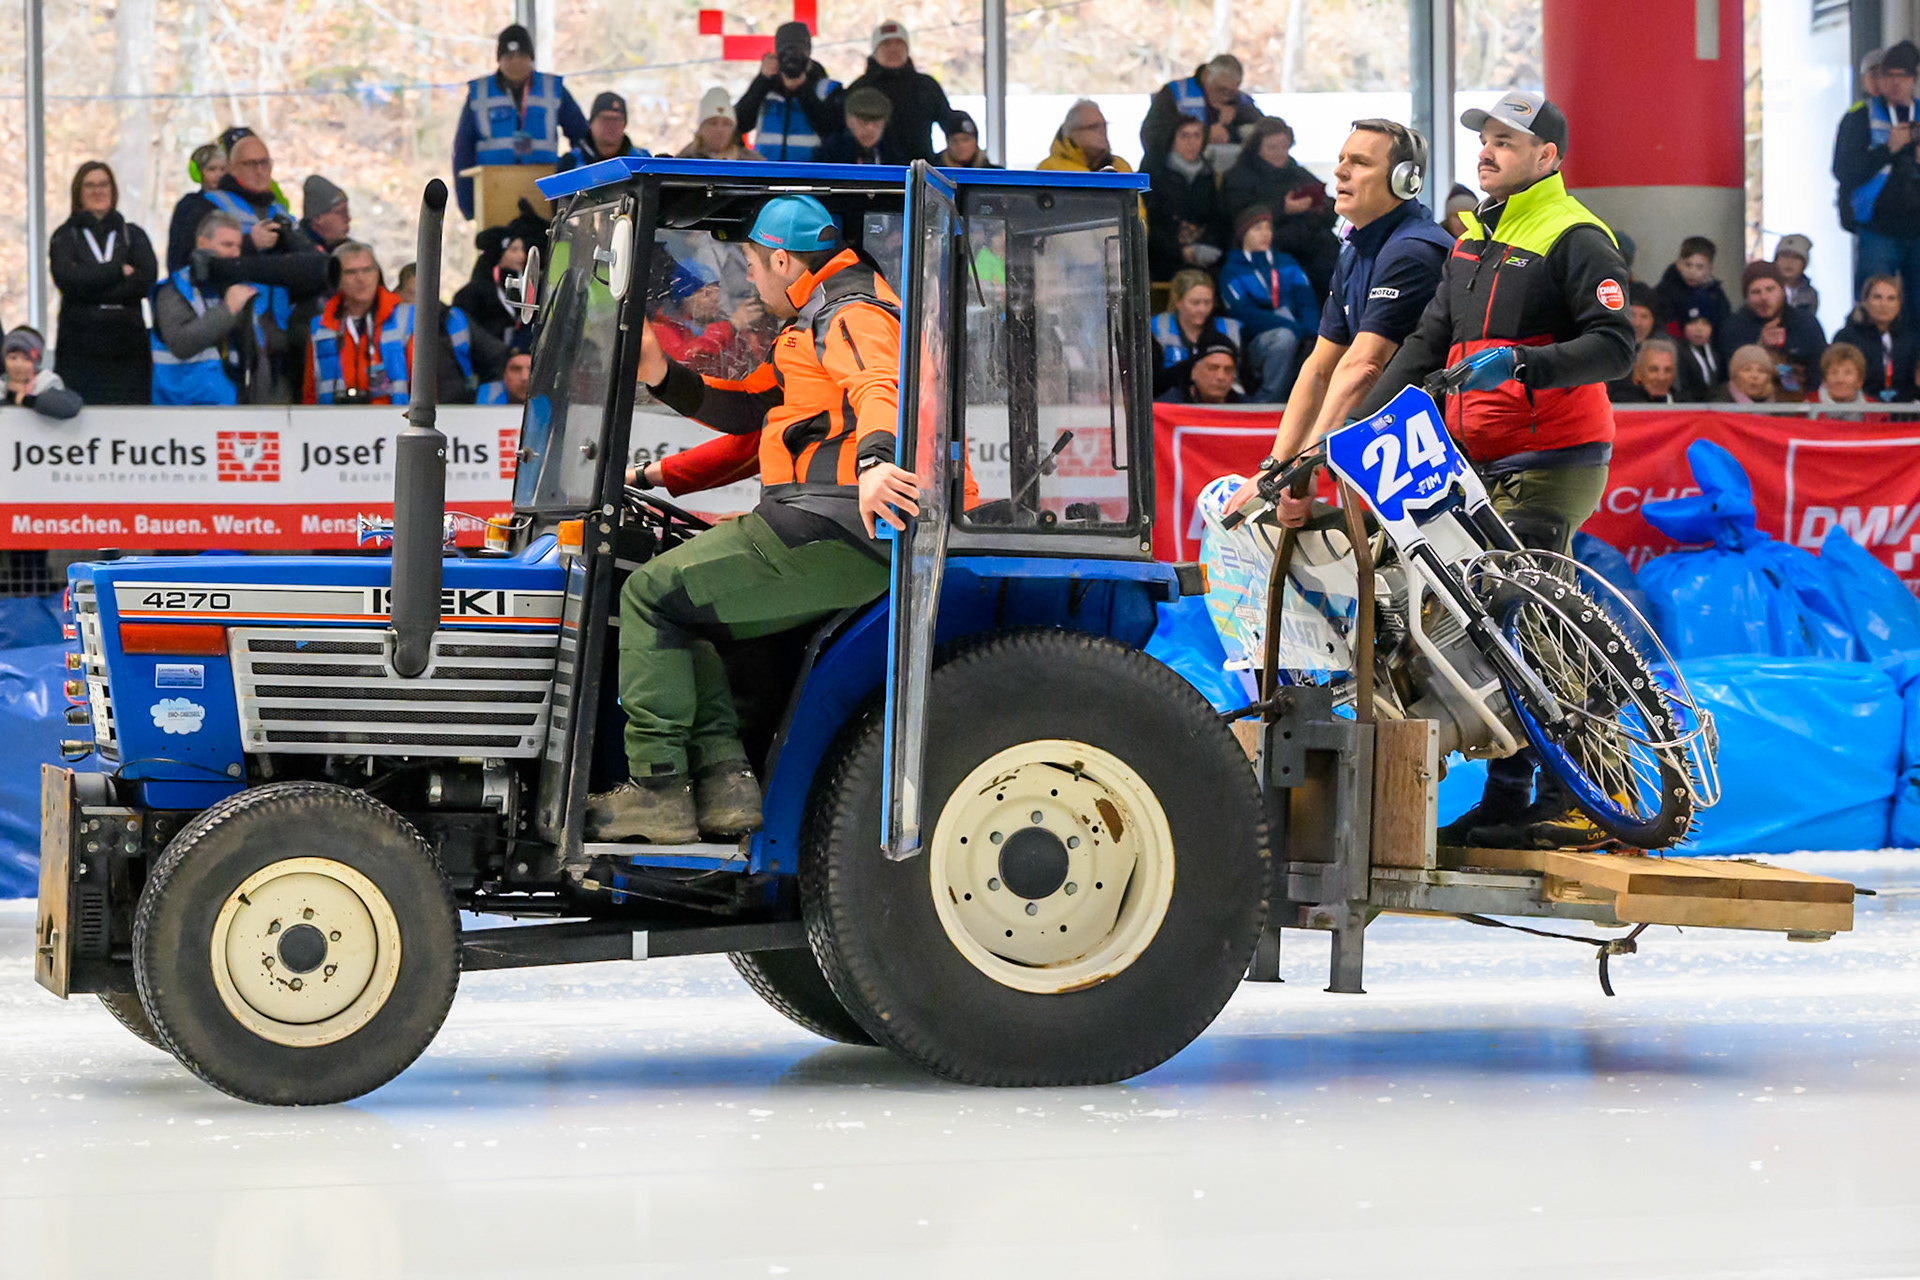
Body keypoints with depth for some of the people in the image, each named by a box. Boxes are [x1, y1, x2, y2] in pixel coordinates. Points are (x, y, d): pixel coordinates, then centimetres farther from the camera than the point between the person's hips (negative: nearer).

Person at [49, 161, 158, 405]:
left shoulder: (133, 235, 15)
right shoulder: (64, 236, 12)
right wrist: (118, 271, -5)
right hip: (79, 346, -1)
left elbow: (147, 279, -2)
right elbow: (66, 279, -7)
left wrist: (91, 290, -7)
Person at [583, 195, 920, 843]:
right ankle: (723, 776, 4)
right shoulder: (817, 322, 27)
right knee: (680, 598, 20)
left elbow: (879, 386, -29)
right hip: (821, 529, 11)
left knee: (651, 594, -9)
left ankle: (657, 789, -11)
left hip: (834, 529, -11)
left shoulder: (850, 314, -8)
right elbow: (749, 407, 31)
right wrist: (659, 372, 20)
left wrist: (875, 460, -50)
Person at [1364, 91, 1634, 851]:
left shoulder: (1574, 238, -5)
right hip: (1478, 460, 8)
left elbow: (1615, 344, -14)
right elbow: (1426, 344, 20)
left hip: (1552, 460, -8)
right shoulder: (1473, 241, 21)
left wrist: (1526, 364, -28)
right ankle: (1505, 798, 11)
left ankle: (1571, 797, -13)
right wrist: (1363, 426, 9)